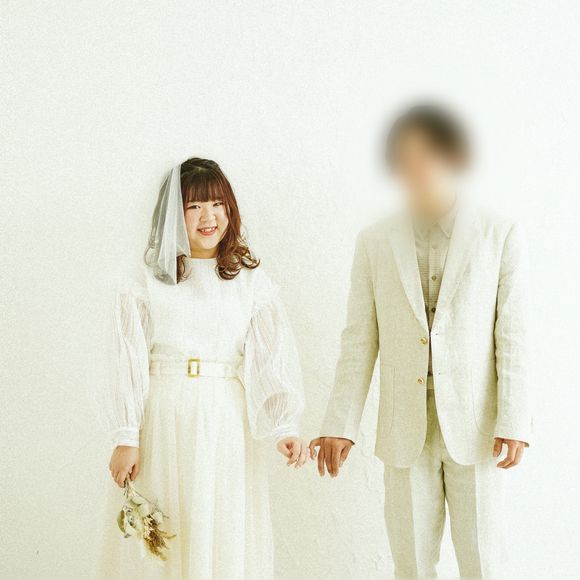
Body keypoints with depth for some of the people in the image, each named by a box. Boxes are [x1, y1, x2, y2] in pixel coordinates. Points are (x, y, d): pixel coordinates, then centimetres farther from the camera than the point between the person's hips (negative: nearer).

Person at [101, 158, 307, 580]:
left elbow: (270, 358, -4)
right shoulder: (149, 279, 3)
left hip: (226, 424, 0)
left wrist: (285, 427, -17)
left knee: (226, 535, 5)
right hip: (162, 422, 0)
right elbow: (131, 362, 0)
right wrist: (126, 438, -5)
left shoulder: (250, 279, 4)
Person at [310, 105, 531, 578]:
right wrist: (341, 425, -2)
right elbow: (360, 340, 2)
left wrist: (514, 424, -9)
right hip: (405, 428, 2)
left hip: (473, 425, -1)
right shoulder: (375, 242, 3)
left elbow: (512, 338, -4)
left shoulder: (501, 236, -2)